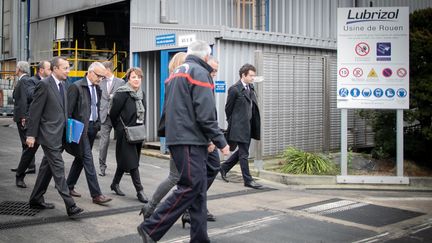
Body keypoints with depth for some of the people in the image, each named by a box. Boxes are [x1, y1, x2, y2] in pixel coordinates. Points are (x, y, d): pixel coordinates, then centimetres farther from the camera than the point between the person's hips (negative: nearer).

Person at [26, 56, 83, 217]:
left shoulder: (62, 85, 13)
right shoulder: (44, 85, -12)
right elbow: (35, 111, -12)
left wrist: (66, 128, 14)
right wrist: (31, 135, -13)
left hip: (59, 135, 9)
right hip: (49, 135, -9)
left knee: (47, 168, 15)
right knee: (58, 168, -8)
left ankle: (36, 200, 27)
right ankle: (70, 206, -9)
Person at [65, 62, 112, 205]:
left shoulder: (97, 89, 13)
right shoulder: (76, 87, -10)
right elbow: (68, 110, -12)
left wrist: (98, 123, 12)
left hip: (93, 127, 8)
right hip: (81, 127, -8)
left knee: (81, 158, 15)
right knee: (88, 159, -10)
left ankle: (69, 186, 30)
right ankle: (96, 195, -11)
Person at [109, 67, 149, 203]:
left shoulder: (142, 94, 9)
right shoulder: (122, 94, -12)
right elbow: (113, 114, -8)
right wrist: (120, 129, 0)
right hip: (125, 134, -7)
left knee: (124, 161, 17)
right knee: (132, 162, -7)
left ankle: (115, 184, 32)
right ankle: (139, 191, -5)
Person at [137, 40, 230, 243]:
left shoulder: (176, 73, 21)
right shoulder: (200, 72, -7)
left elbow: (167, 109, 23)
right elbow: (205, 114, -15)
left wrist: (166, 132, 28)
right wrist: (220, 141, -10)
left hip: (176, 138, 10)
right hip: (190, 140, -10)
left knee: (198, 188, 10)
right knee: (191, 186, -9)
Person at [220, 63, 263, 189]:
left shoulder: (250, 88, 11)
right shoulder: (234, 89, -14)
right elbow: (228, 109, -7)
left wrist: (254, 125, 11)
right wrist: (232, 123, 2)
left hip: (248, 126, 8)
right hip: (240, 127, -8)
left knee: (242, 151, 17)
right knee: (244, 154, -1)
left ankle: (224, 167, 33)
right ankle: (248, 180, 6)